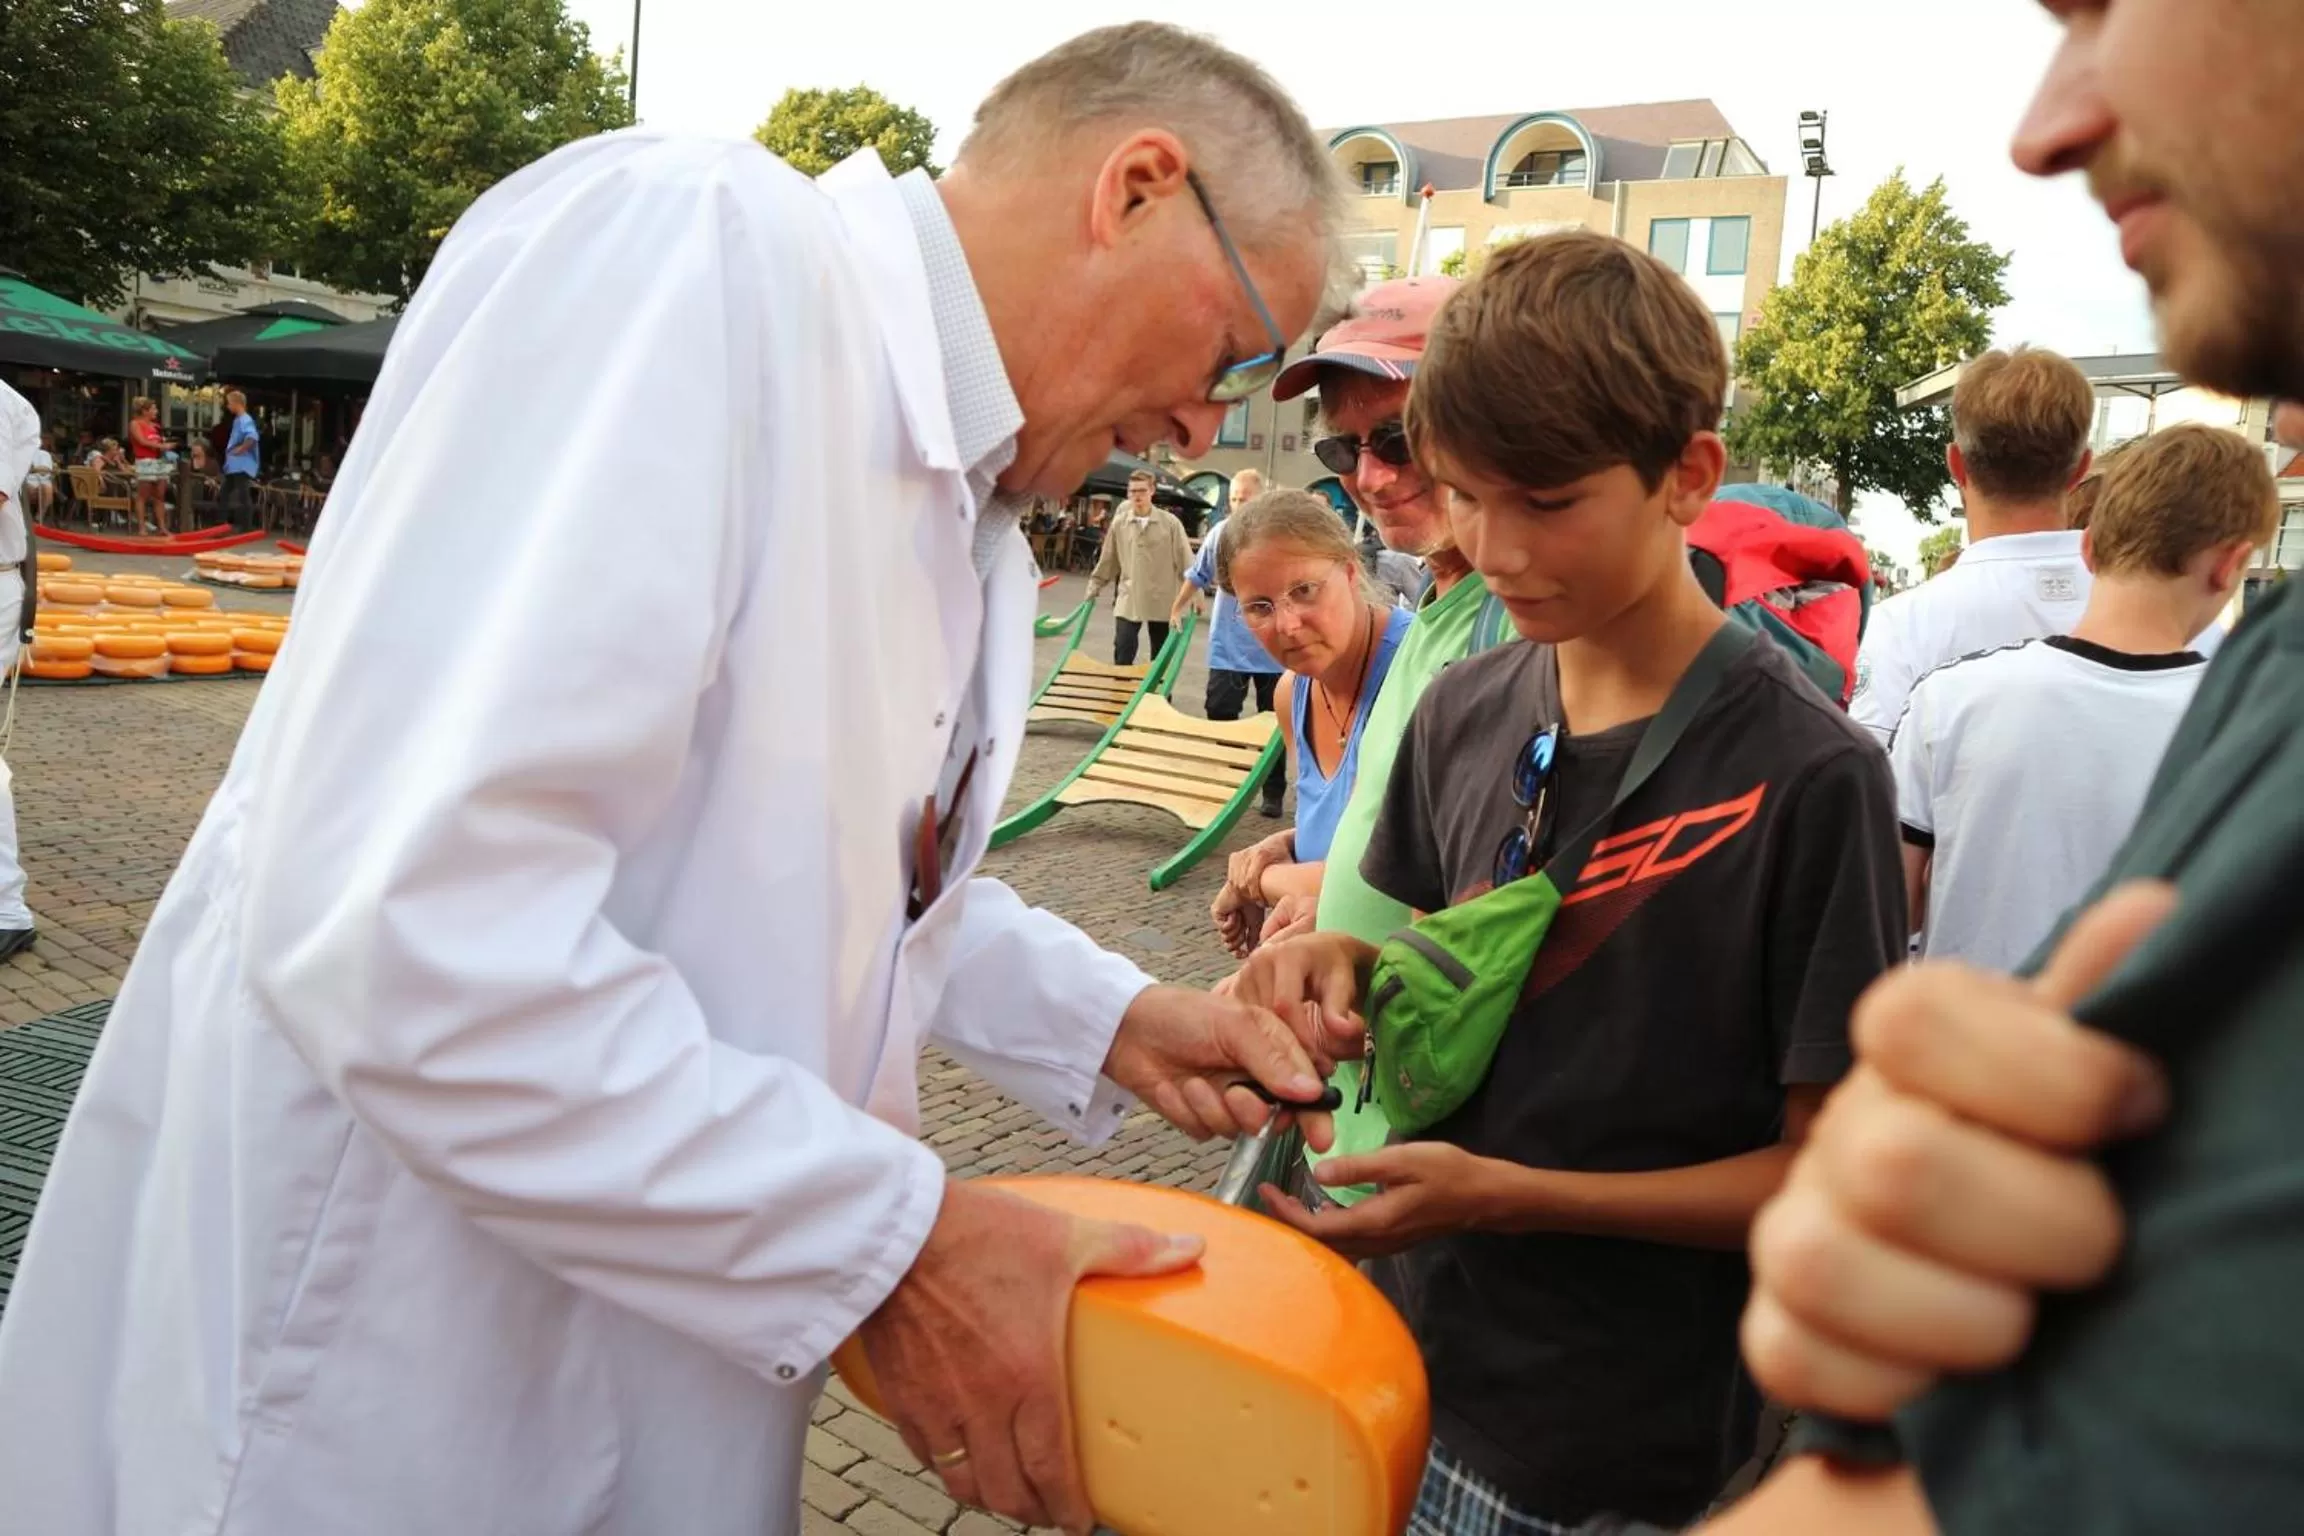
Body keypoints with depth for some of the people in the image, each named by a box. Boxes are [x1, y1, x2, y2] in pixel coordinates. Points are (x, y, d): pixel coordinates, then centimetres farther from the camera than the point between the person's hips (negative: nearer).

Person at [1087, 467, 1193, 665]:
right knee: (1122, 654, -5)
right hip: (1128, 600, 1)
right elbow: (1107, 559, 11)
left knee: (1160, 658, 10)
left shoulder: (1170, 522, -5)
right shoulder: (1119, 523, 1)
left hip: (1162, 601, -1)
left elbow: (1185, 560, -4)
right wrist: (1095, 586, 13)